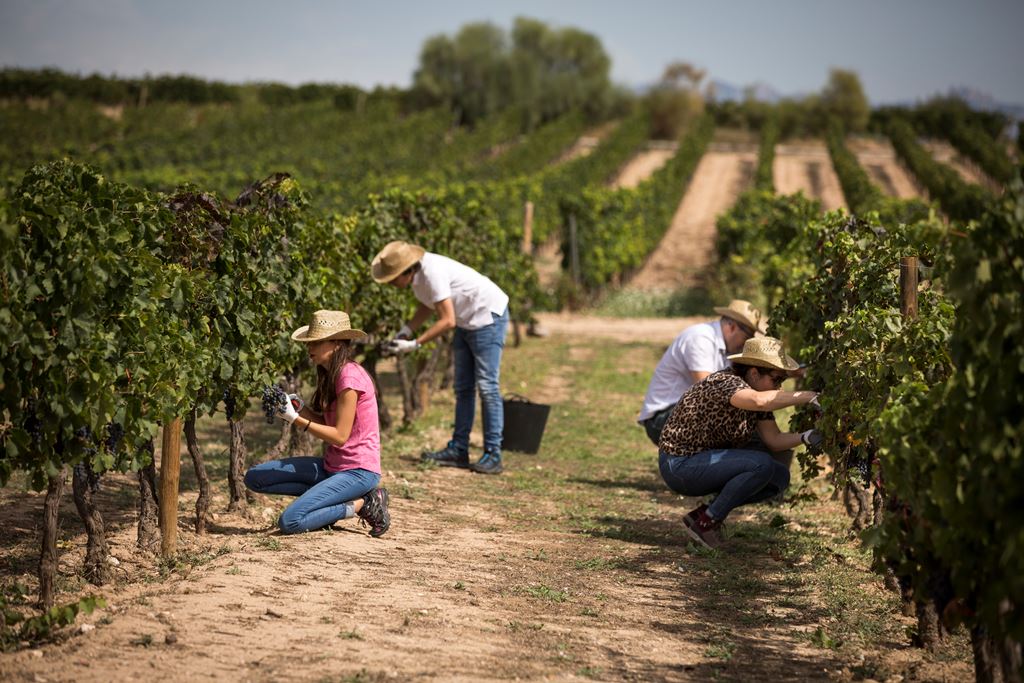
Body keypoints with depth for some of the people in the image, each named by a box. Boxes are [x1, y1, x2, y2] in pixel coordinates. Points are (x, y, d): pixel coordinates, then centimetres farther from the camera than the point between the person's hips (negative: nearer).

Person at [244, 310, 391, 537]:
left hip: (357, 470, -10)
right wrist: (301, 408, -5)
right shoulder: (331, 374, 12)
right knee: (255, 478, 4)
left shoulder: (349, 376, -18)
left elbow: (339, 436, -19)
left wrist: (296, 419, -20)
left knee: (290, 522, -23)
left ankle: (361, 504, -5)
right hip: (332, 465, 10)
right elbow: (326, 424, 11)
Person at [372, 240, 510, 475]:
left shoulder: (432, 273, -29)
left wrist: (415, 344, -26)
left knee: (487, 386, -11)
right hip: (467, 321, 10)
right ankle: (458, 450, 13)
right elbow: (427, 306, 15)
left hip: (488, 315, -10)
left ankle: (493, 456, -10)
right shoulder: (417, 275, -1)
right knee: (463, 388, 10)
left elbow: (448, 321, -29)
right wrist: (405, 331, 1)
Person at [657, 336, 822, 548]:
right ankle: (705, 521, -12)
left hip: (709, 462, 10)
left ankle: (706, 512, 4)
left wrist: (806, 437, -17)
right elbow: (759, 401, -44)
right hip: (680, 465, -10)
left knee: (779, 476, 0)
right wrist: (809, 396, -41)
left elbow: (774, 440, 1)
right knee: (762, 465, -24)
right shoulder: (725, 382, -23)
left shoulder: (756, 392, 5)